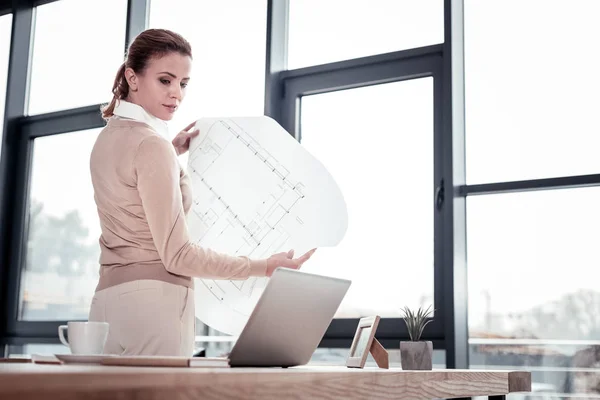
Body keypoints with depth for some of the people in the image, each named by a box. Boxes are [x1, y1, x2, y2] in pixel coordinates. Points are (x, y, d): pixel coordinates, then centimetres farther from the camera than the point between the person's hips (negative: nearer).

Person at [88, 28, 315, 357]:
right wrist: (263, 267, -14)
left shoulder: (108, 136, 13)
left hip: (109, 295, 9)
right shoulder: (152, 145, -13)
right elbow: (177, 255, -16)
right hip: (153, 301, -9)